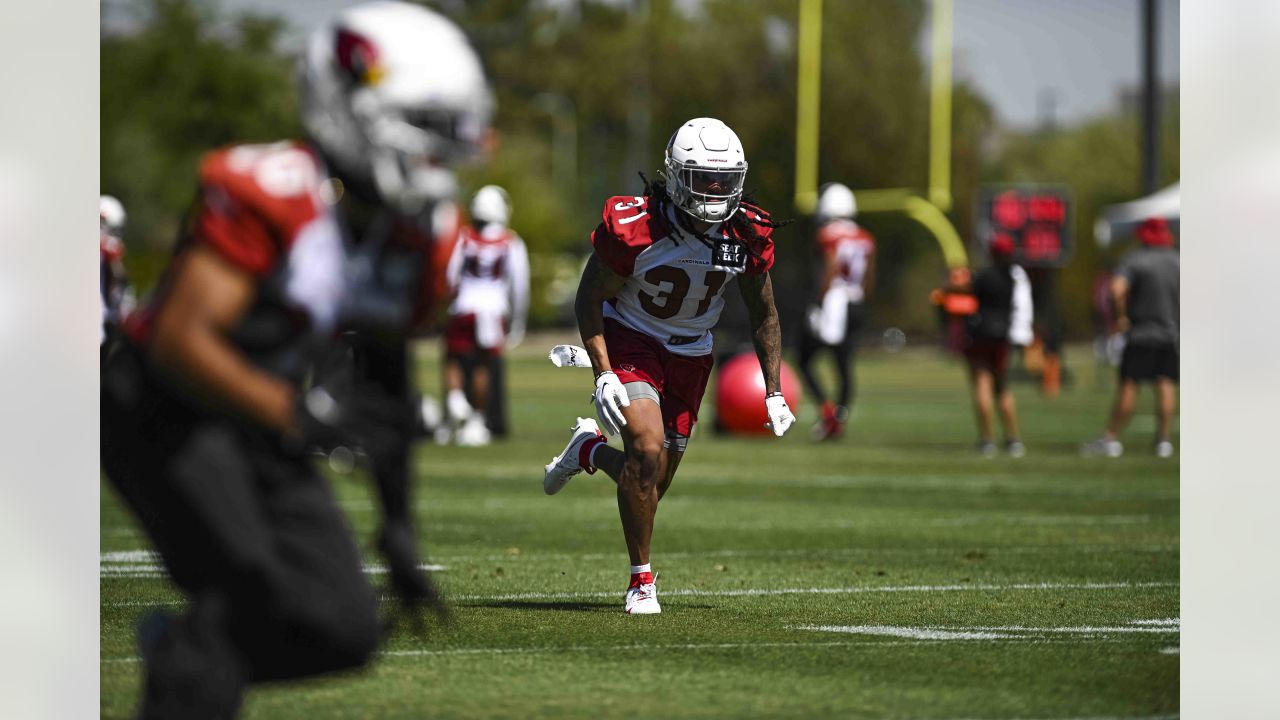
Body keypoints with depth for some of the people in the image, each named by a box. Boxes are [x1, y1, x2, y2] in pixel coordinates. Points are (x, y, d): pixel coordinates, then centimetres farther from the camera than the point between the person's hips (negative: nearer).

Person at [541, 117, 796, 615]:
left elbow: (763, 314, 2)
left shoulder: (747, 234, -14)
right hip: (629, 342, -4)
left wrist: (774, 392, 1)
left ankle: (590, 450, 39)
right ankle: (641, 581, -8)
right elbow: (590, 298, -13)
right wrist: (603, 374, -22)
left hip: (690, 357, 4)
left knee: (652, 484, 4)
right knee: (647, 448, -25)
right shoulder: (635, 228, -26)